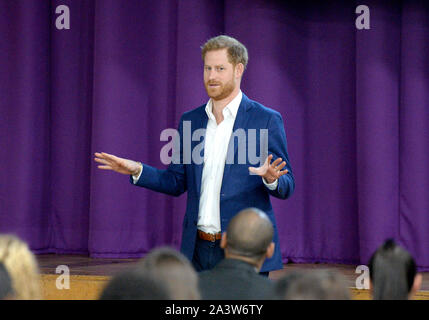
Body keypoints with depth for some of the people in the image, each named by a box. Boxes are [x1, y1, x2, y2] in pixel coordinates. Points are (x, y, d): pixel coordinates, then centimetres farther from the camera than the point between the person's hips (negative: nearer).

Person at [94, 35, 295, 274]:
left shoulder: (267, 120, -2)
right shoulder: (191, 120, 13)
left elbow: (287, 187, -2)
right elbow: (177, 182, 16)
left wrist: (272, 179, -26)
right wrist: (138, 170, 0)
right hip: (198, 250, 4)